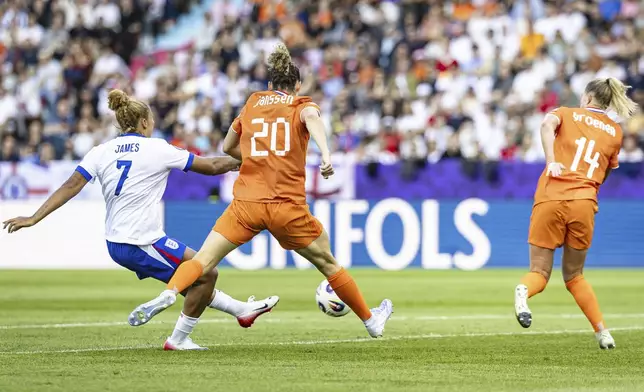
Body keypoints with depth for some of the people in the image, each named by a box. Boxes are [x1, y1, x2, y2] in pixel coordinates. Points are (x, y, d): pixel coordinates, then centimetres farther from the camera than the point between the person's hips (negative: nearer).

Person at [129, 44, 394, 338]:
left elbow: (228, 147, 29)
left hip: (247, 203, 1)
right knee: (328, 264, 17)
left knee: (203, 260, -3)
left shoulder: (252, 104, 18)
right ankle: (371, 321, 28)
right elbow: (311, 117, -16)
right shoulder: (302, 105, 9)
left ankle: (168, 293, -31)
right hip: (288, 208, -1)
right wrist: (325, 154, -31)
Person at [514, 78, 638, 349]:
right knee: (574, 275, 18)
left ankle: (523, 291, -32)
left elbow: (547, 125, -9)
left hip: (550, 199, -2)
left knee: (540, 271, 4)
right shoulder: (615, 132, 20)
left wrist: (551, 162, -17)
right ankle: (602, 333, 8)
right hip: (584, 203, 2)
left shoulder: (566, 113, 14)